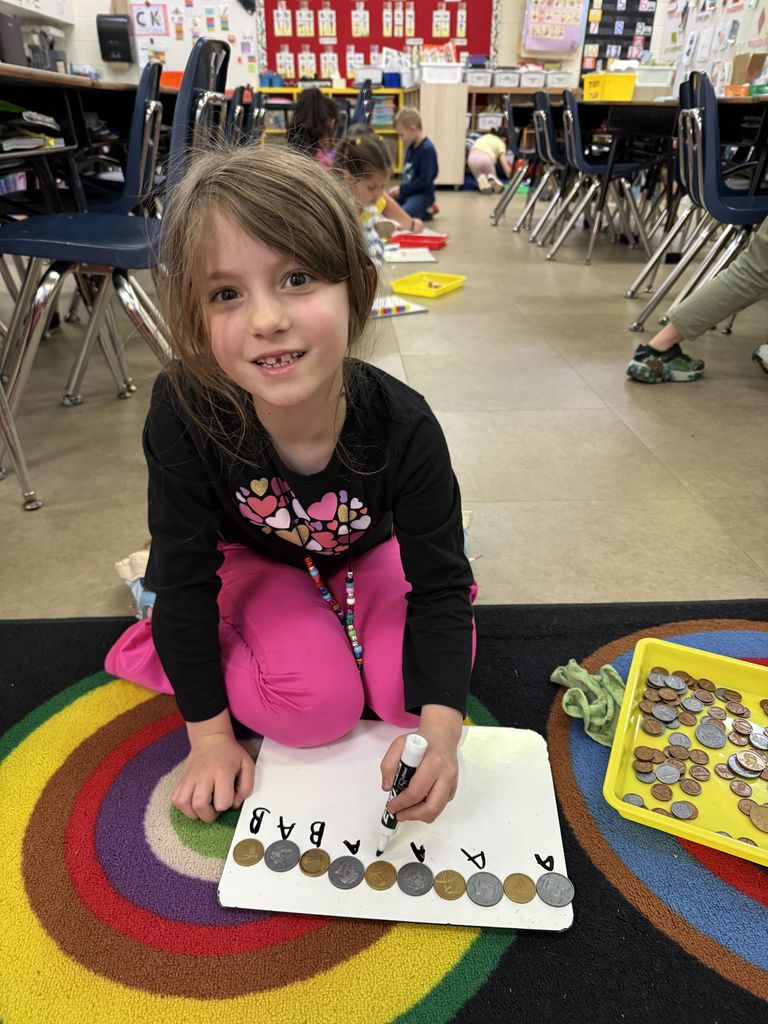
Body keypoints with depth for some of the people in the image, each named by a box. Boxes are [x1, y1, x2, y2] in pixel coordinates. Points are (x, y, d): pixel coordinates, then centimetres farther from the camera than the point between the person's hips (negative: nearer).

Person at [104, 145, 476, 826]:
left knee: (405, 694, -15)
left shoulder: (403, 427, -34)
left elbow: (440, 589, -23)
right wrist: (210, 733, -14)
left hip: (367, 554, 2)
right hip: (256, 560, -1)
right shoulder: (184, 414, -33)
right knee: (317, 707, -20)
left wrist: (440, 729, -37)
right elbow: (185, 576, -22)